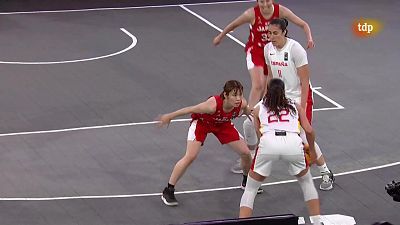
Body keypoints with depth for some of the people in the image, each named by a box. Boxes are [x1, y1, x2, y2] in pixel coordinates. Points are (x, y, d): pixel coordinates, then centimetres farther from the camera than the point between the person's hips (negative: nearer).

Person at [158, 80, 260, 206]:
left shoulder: (242, 104, -30)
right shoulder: (213, 105, -43)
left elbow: (249, 112, -3)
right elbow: (191, 110, -28)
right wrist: (169, 117, -18)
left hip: (223, 124, 5)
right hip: (201, 122, -5)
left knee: (245, 153, 3)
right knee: (190, 157, -19)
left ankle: (247, 182, 34)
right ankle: (168, 191, -6)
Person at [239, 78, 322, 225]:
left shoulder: (259, 109, 29)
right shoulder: (295, 106, 29)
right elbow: (309, 130, 18)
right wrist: (312, 150, 34)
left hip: (268, 142, -1)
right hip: (293, 142, 1)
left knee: (250, 189, 17)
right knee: (306, 182, 29)